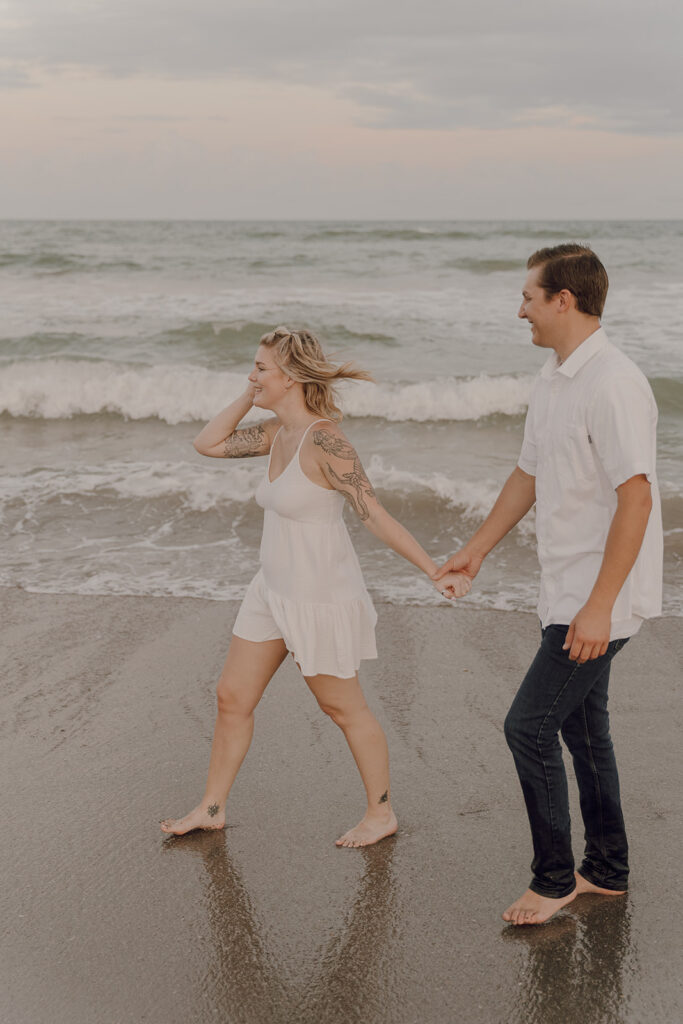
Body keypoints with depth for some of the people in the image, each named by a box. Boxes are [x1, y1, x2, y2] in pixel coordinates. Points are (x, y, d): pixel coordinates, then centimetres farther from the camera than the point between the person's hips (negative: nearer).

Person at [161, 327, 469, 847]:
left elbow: (376, 516, -23)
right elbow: (210, 443, 11)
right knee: (233, 697, 15)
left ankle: (381, 813, 29)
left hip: (321, 599, -9)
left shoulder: (324, 440, -24)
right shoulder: (278, 432, 2)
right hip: (274, 590, 9)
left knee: (344, 708, 9)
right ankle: (212, 807, 31)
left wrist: (435, 572, -26)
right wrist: (251, 396, 1)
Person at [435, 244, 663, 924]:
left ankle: (553, 880, 9)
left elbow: (635, 499, -25)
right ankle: (606, 870, 30)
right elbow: (529, 475, 21)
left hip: (599, 600, -10)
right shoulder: (552, 379, 11)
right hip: (569, 591, 10)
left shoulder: (614, 385, -21)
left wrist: (598, 608, -25)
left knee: (529, 726, -6)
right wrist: (475, 550, 25)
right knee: (581, 726, 17)